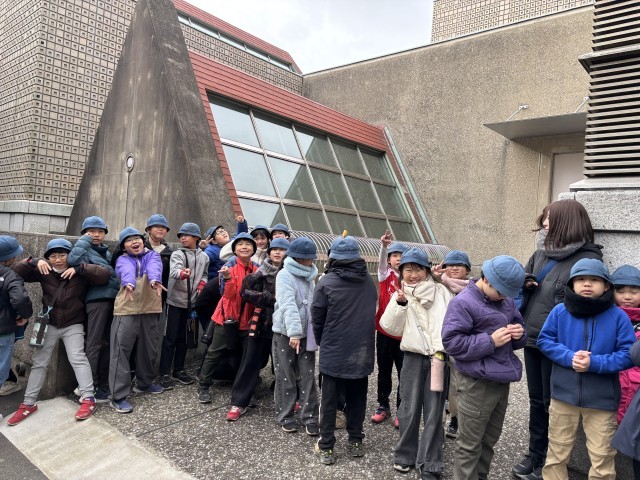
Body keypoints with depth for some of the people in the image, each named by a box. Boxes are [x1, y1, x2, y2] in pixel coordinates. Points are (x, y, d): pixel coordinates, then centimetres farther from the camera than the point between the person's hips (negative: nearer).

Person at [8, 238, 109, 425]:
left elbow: (105, 274, -23)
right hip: (49, 324, 4)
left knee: (77, 358, -14)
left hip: (73, 325, -3)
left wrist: (79, 268, -31)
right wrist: (34, 262, -25)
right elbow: (16, 272, -6)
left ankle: (88, 398, -10)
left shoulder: (80, 273, -12)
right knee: (39, 362, 9)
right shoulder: (44, 271, -4)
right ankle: (29, 403, 20)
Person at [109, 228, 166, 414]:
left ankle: (144, 383, 34)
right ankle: (118, 396, -1)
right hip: (126, 310, -3)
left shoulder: (152, 255, 8)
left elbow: (154, 268, -16)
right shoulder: (123, 260, 3)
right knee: (121, 350, -7)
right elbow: (127, 271, -22)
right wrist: (129, 284, -45)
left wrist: (155, 280, -40)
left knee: (149, 348, 14)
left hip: (150, 309, 3)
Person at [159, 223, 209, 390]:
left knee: (184, 338, 13)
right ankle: (165, 373, 8)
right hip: (175, 301, -4)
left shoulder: (204, 257, 7)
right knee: (170, 338, -1)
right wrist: (182, 273, -50)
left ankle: (179, 370, 26)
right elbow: (174, 270, -28)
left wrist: (202, 284, -1)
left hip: (192, 302, 4)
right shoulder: (177, 254, -7)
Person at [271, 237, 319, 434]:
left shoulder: (310, 276, 9)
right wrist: (294, 331, -35)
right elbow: (288, 305, -25)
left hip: (307, 334, 5)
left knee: (308, 376, 6)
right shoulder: (285, 275, -13)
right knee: (286, 377, 7)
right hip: (286, 333, -5)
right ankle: (285, 416, 22)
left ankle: (310, 418, 15)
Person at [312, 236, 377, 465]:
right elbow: (371, 314, 9)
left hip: (334, 351, -4)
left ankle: (326, 447, 16)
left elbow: (317, 317, -6)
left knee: (330, 400, 9)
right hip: (362, 351, 4)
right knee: (357, 398, 17)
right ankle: (356, 441, 27)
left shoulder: (326, 282, -14)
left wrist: (322, 341, 11)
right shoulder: (369, 282, 0)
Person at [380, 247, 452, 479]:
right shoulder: (400, 296, 6)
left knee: (434, 411, 4)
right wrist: (400, 303, -16)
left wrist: (441, 352, -10)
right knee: (409, 409, 8)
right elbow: (391, 328, -3)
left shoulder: (441, 291, 3)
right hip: (413, 356, 1)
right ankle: (405, 455, 27)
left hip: (438, 356, -1)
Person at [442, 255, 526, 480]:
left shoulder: (507, 300, 9)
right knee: (470, 443, 3)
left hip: (501, 380, 7)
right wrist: (490, 341, -22)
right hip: (477, 383, -7)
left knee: (489, 440, 20)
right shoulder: (463, 302, -14)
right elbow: (451, 342, -19)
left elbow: (518, 324, 20)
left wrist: (519, 333, -4)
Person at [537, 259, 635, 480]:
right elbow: (544, 340, -2)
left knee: (602, 458, 15)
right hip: (564, 393, 1)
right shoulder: (559, 311, -7)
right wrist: (569, 357, -18)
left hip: (601, 399, -1)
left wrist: (595, 363, -22)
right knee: (557, 452, 17)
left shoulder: (618, 316, -9)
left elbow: (629, 354, -9)